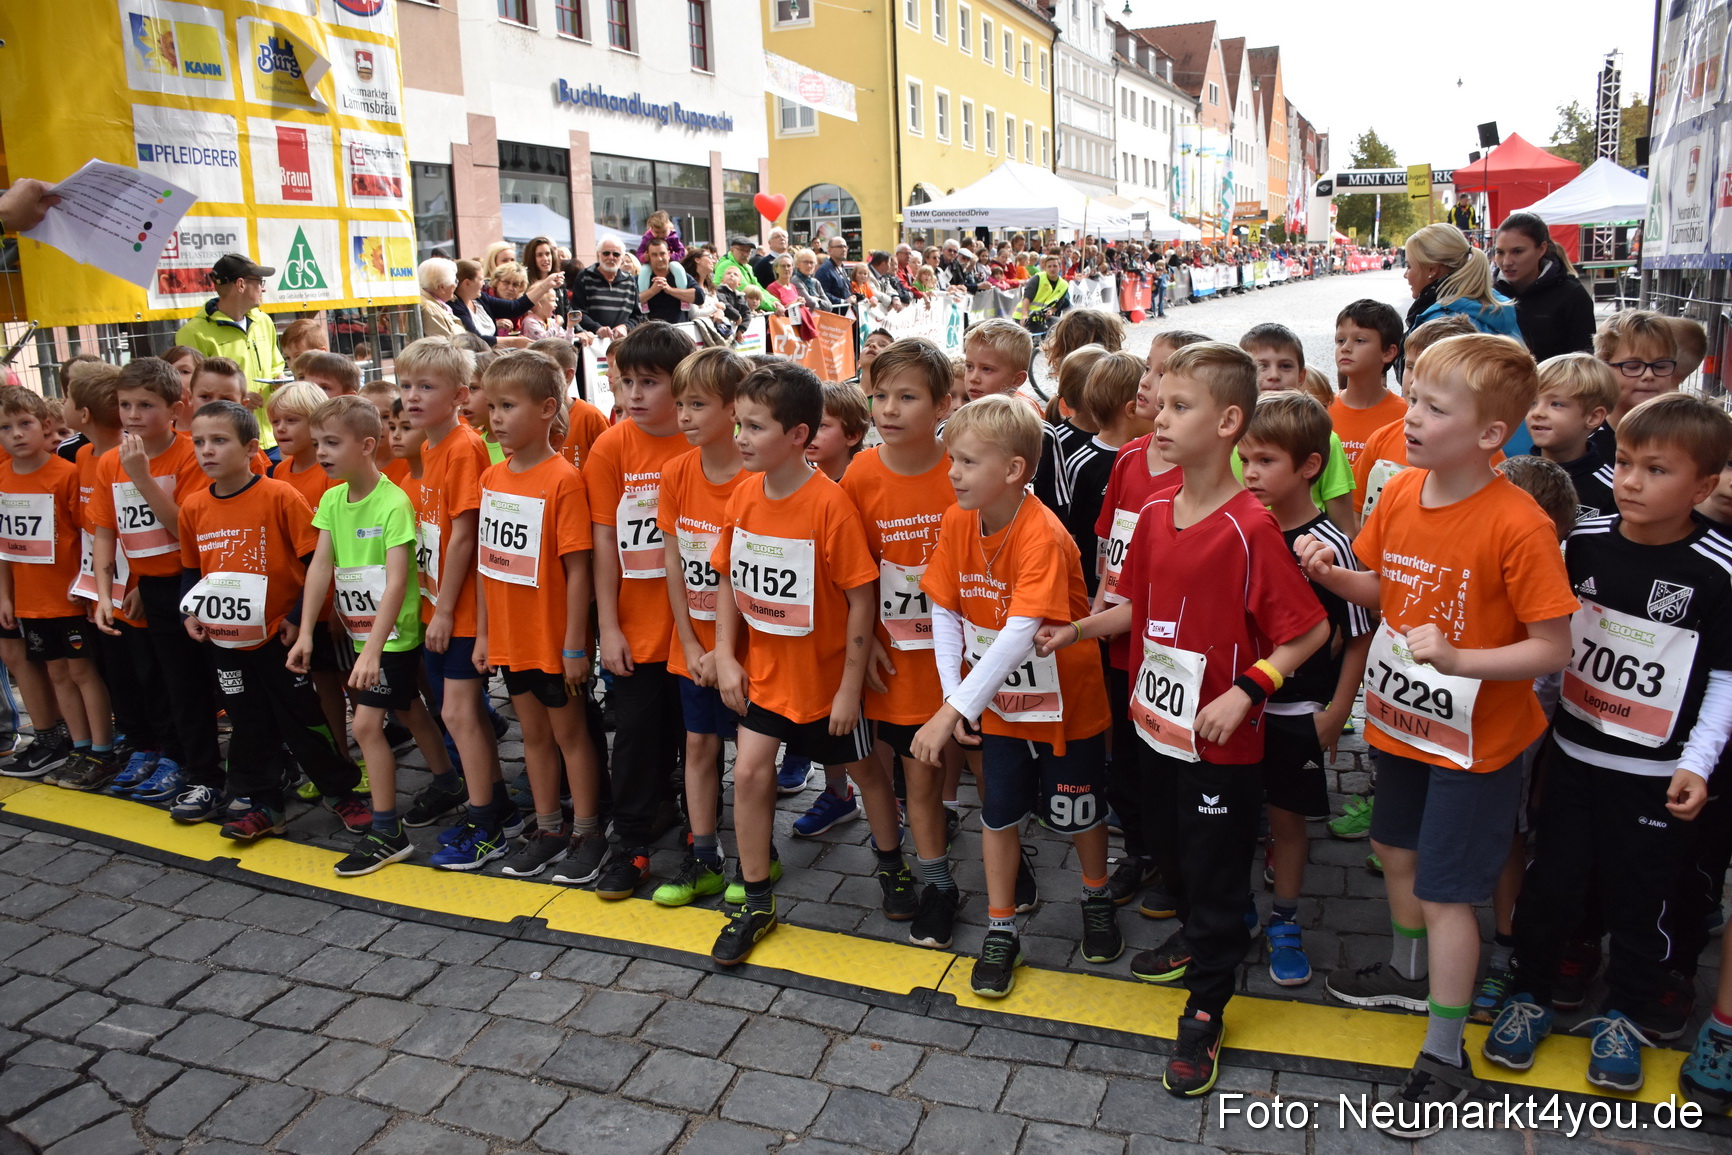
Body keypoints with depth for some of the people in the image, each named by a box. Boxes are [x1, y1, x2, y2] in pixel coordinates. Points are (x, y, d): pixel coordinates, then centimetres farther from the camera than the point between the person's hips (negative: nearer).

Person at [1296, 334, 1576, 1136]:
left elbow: (1553, 648, -21)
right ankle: (1410, 972, 51)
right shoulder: (1400, 494, -5)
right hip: (1401, 719, 7)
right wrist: (1332, 575, -11)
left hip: (1476, 737, -7)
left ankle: (1446, 1061, 21)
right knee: (1397, 851, 24)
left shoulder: (1518, 527, -25)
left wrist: (1457, 659, -33)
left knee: (1446, 890, 3)